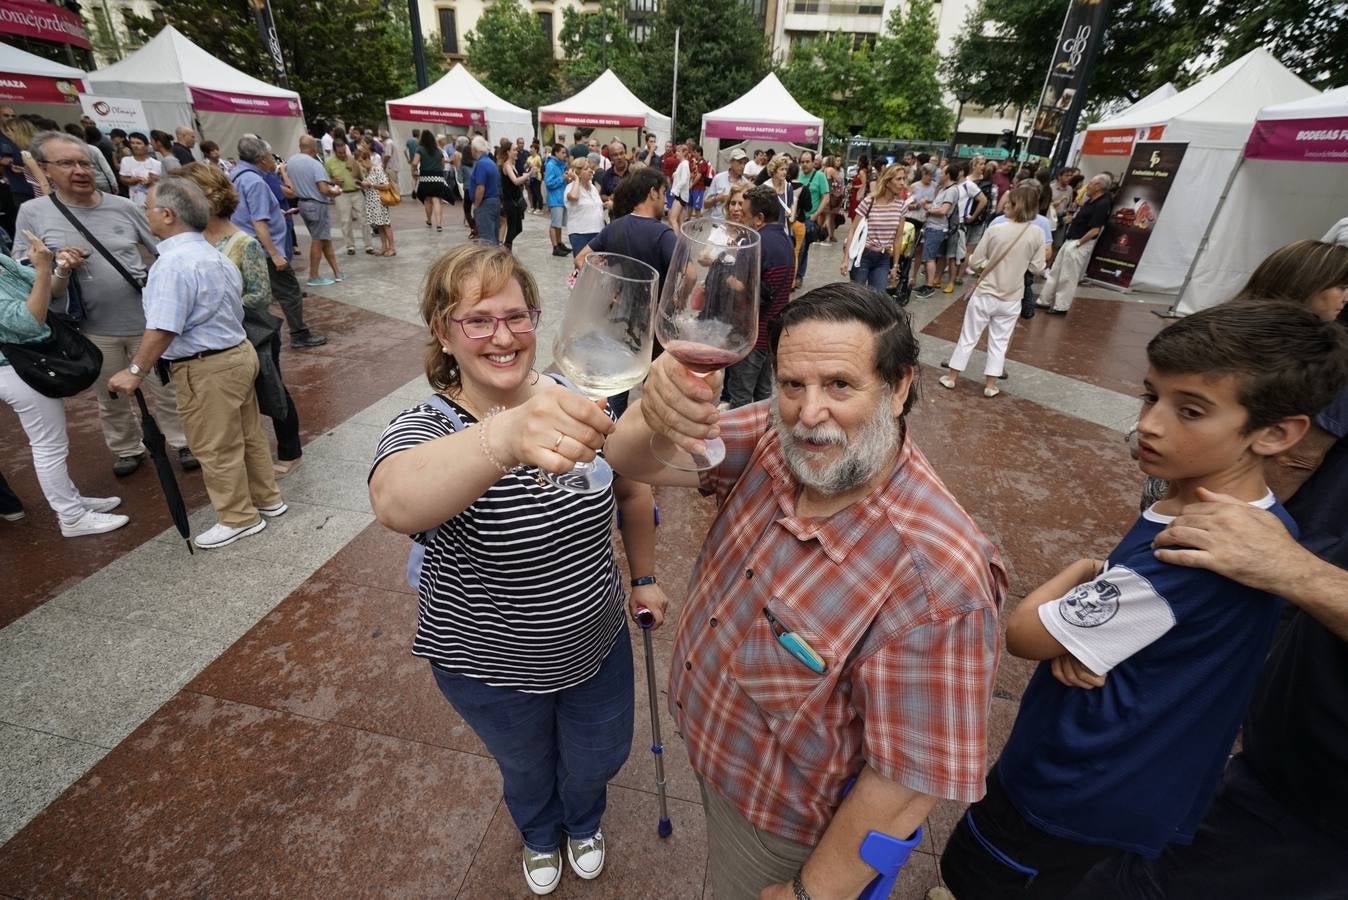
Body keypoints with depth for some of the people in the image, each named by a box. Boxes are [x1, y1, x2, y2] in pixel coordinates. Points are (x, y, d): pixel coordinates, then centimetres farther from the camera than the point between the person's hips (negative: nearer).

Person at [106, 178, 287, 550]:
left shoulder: (174, 262, -20)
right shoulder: (214, 255, 10)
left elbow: (163, 328, -24)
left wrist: (135, 371, -15)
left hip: (206, 369, -10)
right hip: (238, 353, 10)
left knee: (217, 449, 4)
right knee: (247, 435, 19)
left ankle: (239, 517, 18)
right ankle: (267, 499, 31)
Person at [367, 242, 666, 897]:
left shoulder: (578, 405, -14)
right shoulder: (426, 429, -24)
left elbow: (632, 491, 2)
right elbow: (395, 505, -49)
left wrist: (644, 577, 6)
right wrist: (506, 438, -66)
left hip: (596, 645, 2)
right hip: (490, 669, -2)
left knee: (600, 757, 26)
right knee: (526, 768, 27)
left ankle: (584, 823, 64)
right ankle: (540, 835, 65)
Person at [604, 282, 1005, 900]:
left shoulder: (935, 575, -36)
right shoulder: (771, 437, -20)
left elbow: (911, 780, -27)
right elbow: (629, 461, -20)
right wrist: (655, 410, -44)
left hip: (780, 817, -5)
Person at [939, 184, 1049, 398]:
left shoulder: (995, 229, -15)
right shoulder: (1038, 234, -8)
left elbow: (974, 262, -10)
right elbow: (1038, 269, -2)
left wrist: (971, 260, 12)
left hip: (985, 294, -2)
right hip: (1011, 299, 2)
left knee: (968, 337, 12)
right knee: (999, 342, 14)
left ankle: (951, 377, 21)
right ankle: (990, 384, 21)